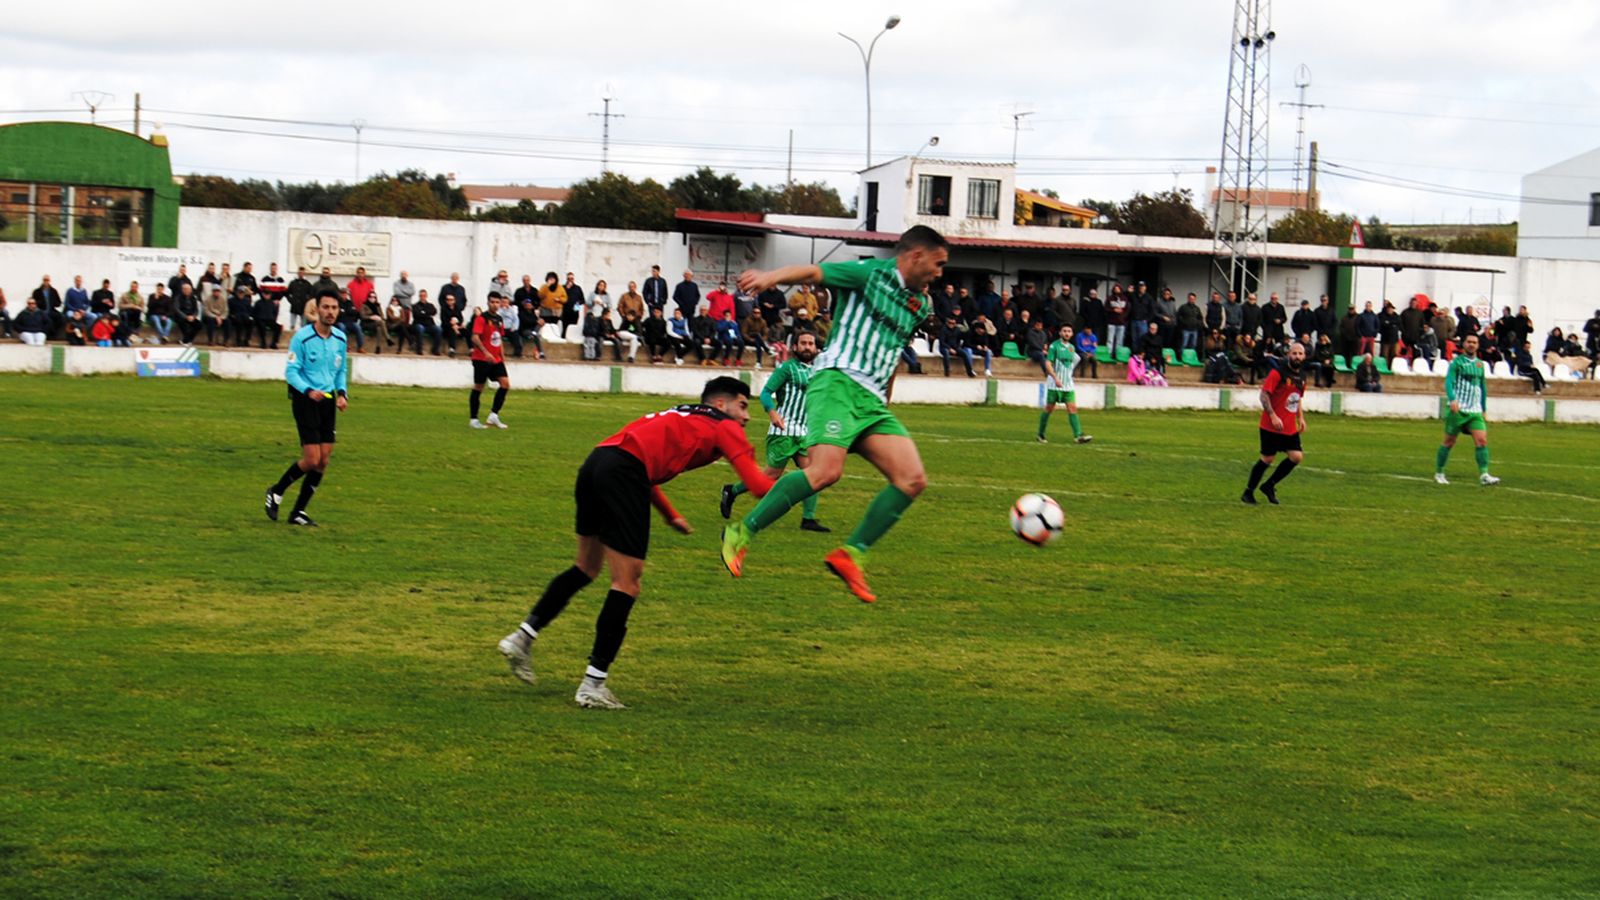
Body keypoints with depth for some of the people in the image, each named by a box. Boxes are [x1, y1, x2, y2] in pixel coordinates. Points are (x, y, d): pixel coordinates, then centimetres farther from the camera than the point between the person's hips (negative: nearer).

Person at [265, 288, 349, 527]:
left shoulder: (340, 338, 6)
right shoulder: (302, 337, -13)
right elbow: (291, 372, -12)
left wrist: (342, 393, 1)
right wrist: (308, 391, -27)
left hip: (328, 400, 6)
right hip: (305, 400, -6)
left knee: (323, 461, 2)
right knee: (312, 459, -12)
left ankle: (298, 512, 13)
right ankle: (276, 492, 13)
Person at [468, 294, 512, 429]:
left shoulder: (498, 319, 12)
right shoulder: (481, 318, -10)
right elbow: (475, 337, -20)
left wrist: (502, 356, 16)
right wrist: (486, 352, -30)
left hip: (496, 359, 7)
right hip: (482, 359, -7)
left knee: (505, 383, -6)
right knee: (478, 387, 0)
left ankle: (493, 415, 1)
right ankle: (473, 419, 10)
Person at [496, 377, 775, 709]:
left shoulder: (680, 416, 33)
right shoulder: (725, 428, 10)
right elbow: (756, 484, 0)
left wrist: (671, 516, 36)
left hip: (596, 461, 8)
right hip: (624, 473, -8)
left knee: (586, 568, 25)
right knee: (627, 584, -1)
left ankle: (522, 638, 22)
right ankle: (593, 685, 0)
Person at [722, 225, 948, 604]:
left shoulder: (919, 306, 22)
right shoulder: (870, 273, 0)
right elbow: (813, 273, -12)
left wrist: (886, 407, 37)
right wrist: (772, 276, -31)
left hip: (872, 401, 8)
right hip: (837, 382, -8)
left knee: (912, 479, -7)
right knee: (826, 470, -27)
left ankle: (851, 555, 0)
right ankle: (741, 533, -15)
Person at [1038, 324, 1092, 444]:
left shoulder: (1072, 348, 11)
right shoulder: (1054, 346, -7)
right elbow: (1048, 363, -14)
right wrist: (1055, 378, -24)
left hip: (1068, 385, 5)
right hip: (1054, 384, -5)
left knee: (1072, 408, -7)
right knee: (1049, 409, 3)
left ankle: (1078, 435, -15)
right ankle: (1041, 435, 17)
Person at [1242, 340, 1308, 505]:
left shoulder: (1302, 376, 11)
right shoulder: (1278, 372, -13)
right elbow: (1264, 394, -16)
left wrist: (1301, 418, 13)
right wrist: (1273, 416, -23)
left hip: (1290, 427, 7)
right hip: (1271, 426, -7)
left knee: (1296, 457, -4)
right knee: (1267, 459, -2)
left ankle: (1269, 486, 13)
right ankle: (1248, 492, 15)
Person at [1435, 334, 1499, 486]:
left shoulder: (1480, 364, 14)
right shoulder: (1456, 362, -2)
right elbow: (1448, 382, -12)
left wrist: (1484, 408, 21)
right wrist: (1452, 399, -29)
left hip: (1475, 411, 4)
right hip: (1458, 410, -4)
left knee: (1482, 440, -12)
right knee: (1449, 442, 3)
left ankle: (1484, 475, -17)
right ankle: (1439, 473, 18)